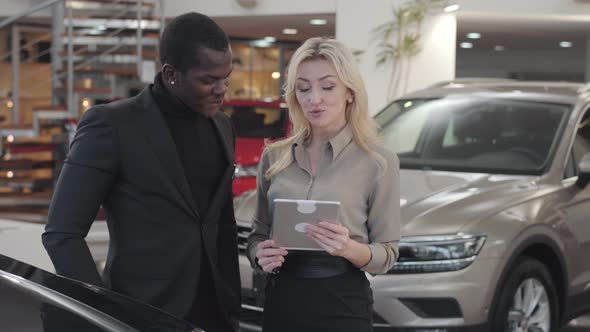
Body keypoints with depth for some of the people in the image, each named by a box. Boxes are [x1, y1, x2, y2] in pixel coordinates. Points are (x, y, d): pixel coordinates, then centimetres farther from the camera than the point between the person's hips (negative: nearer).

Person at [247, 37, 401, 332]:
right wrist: (260, 255, -9)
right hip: (281, 300, 3)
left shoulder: (378, 162, -5)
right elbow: (258, 232, 12)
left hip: (342, 305, -3)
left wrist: (351, 249, -22)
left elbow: (387, 254, -3)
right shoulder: (274, 157, 4)